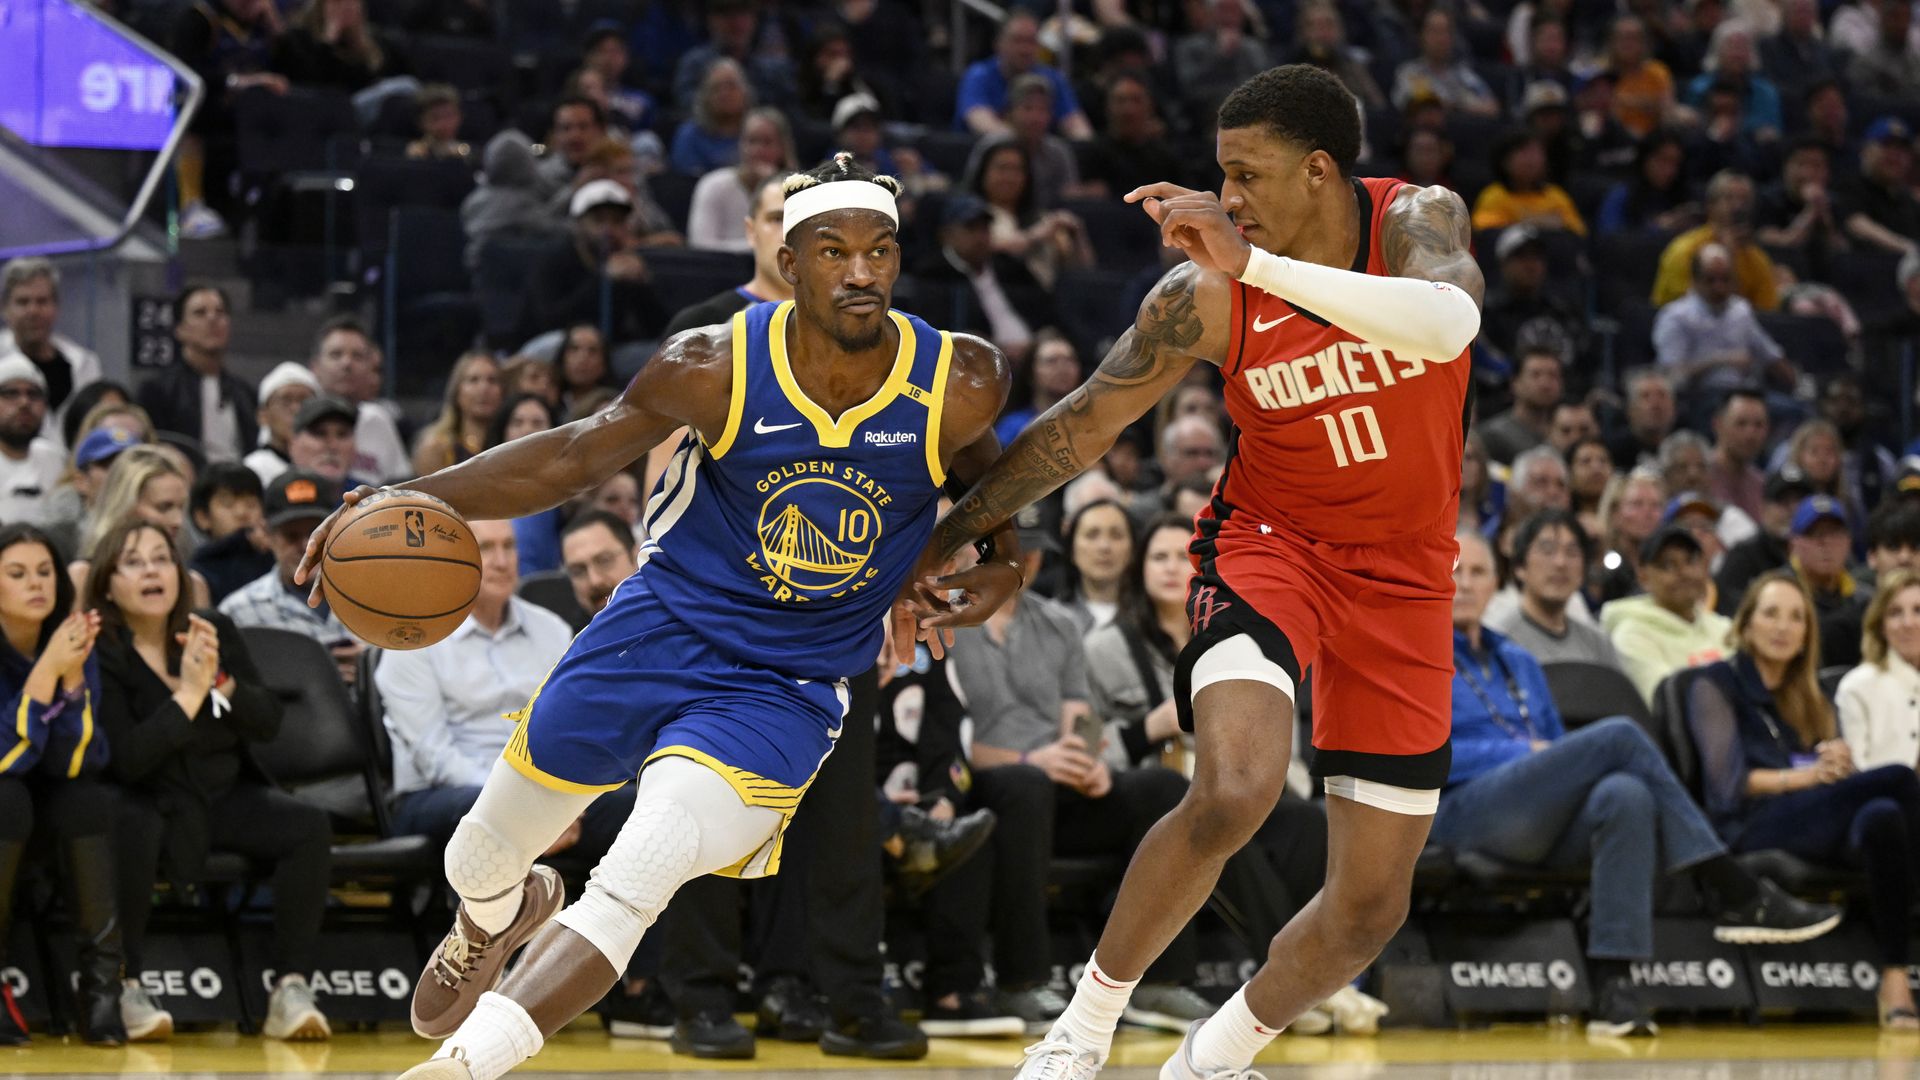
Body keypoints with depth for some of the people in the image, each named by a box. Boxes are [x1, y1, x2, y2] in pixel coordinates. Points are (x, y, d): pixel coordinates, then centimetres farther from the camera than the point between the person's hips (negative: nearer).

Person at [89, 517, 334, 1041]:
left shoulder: (215, 631, 5)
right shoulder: (101, 655, -10)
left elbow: (268, 723, 0)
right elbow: (126, 758, -21)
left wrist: (220, 681, -17)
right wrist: (189, 694, -25)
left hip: (227, 796, 5)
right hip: (152, 803, -4)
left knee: (310, 827, -21)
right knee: (132, 830, -39)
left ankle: (291, 989, -23)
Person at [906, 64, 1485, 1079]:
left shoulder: (1417, 220, -15)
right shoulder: (1208, 294, -13)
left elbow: (1450, 321, -39)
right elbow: (1083, 423, -3)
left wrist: (1258, 264, -45)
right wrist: (949, 538, -2)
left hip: (1402, 577, 2)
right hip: (1270, 540, -2)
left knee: (1372, 902, 3)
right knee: (1232, 794, -30)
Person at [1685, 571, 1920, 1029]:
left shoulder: (1806, 695, 32)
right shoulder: (1716, 685, 12)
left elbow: (1836, 770, 20)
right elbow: (1728, 782, -3)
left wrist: (1842, 767, -4)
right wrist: (1804, 776, -14)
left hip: (1822, 826, 5)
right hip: (1754, 826, -5)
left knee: (1882, 815, -35)